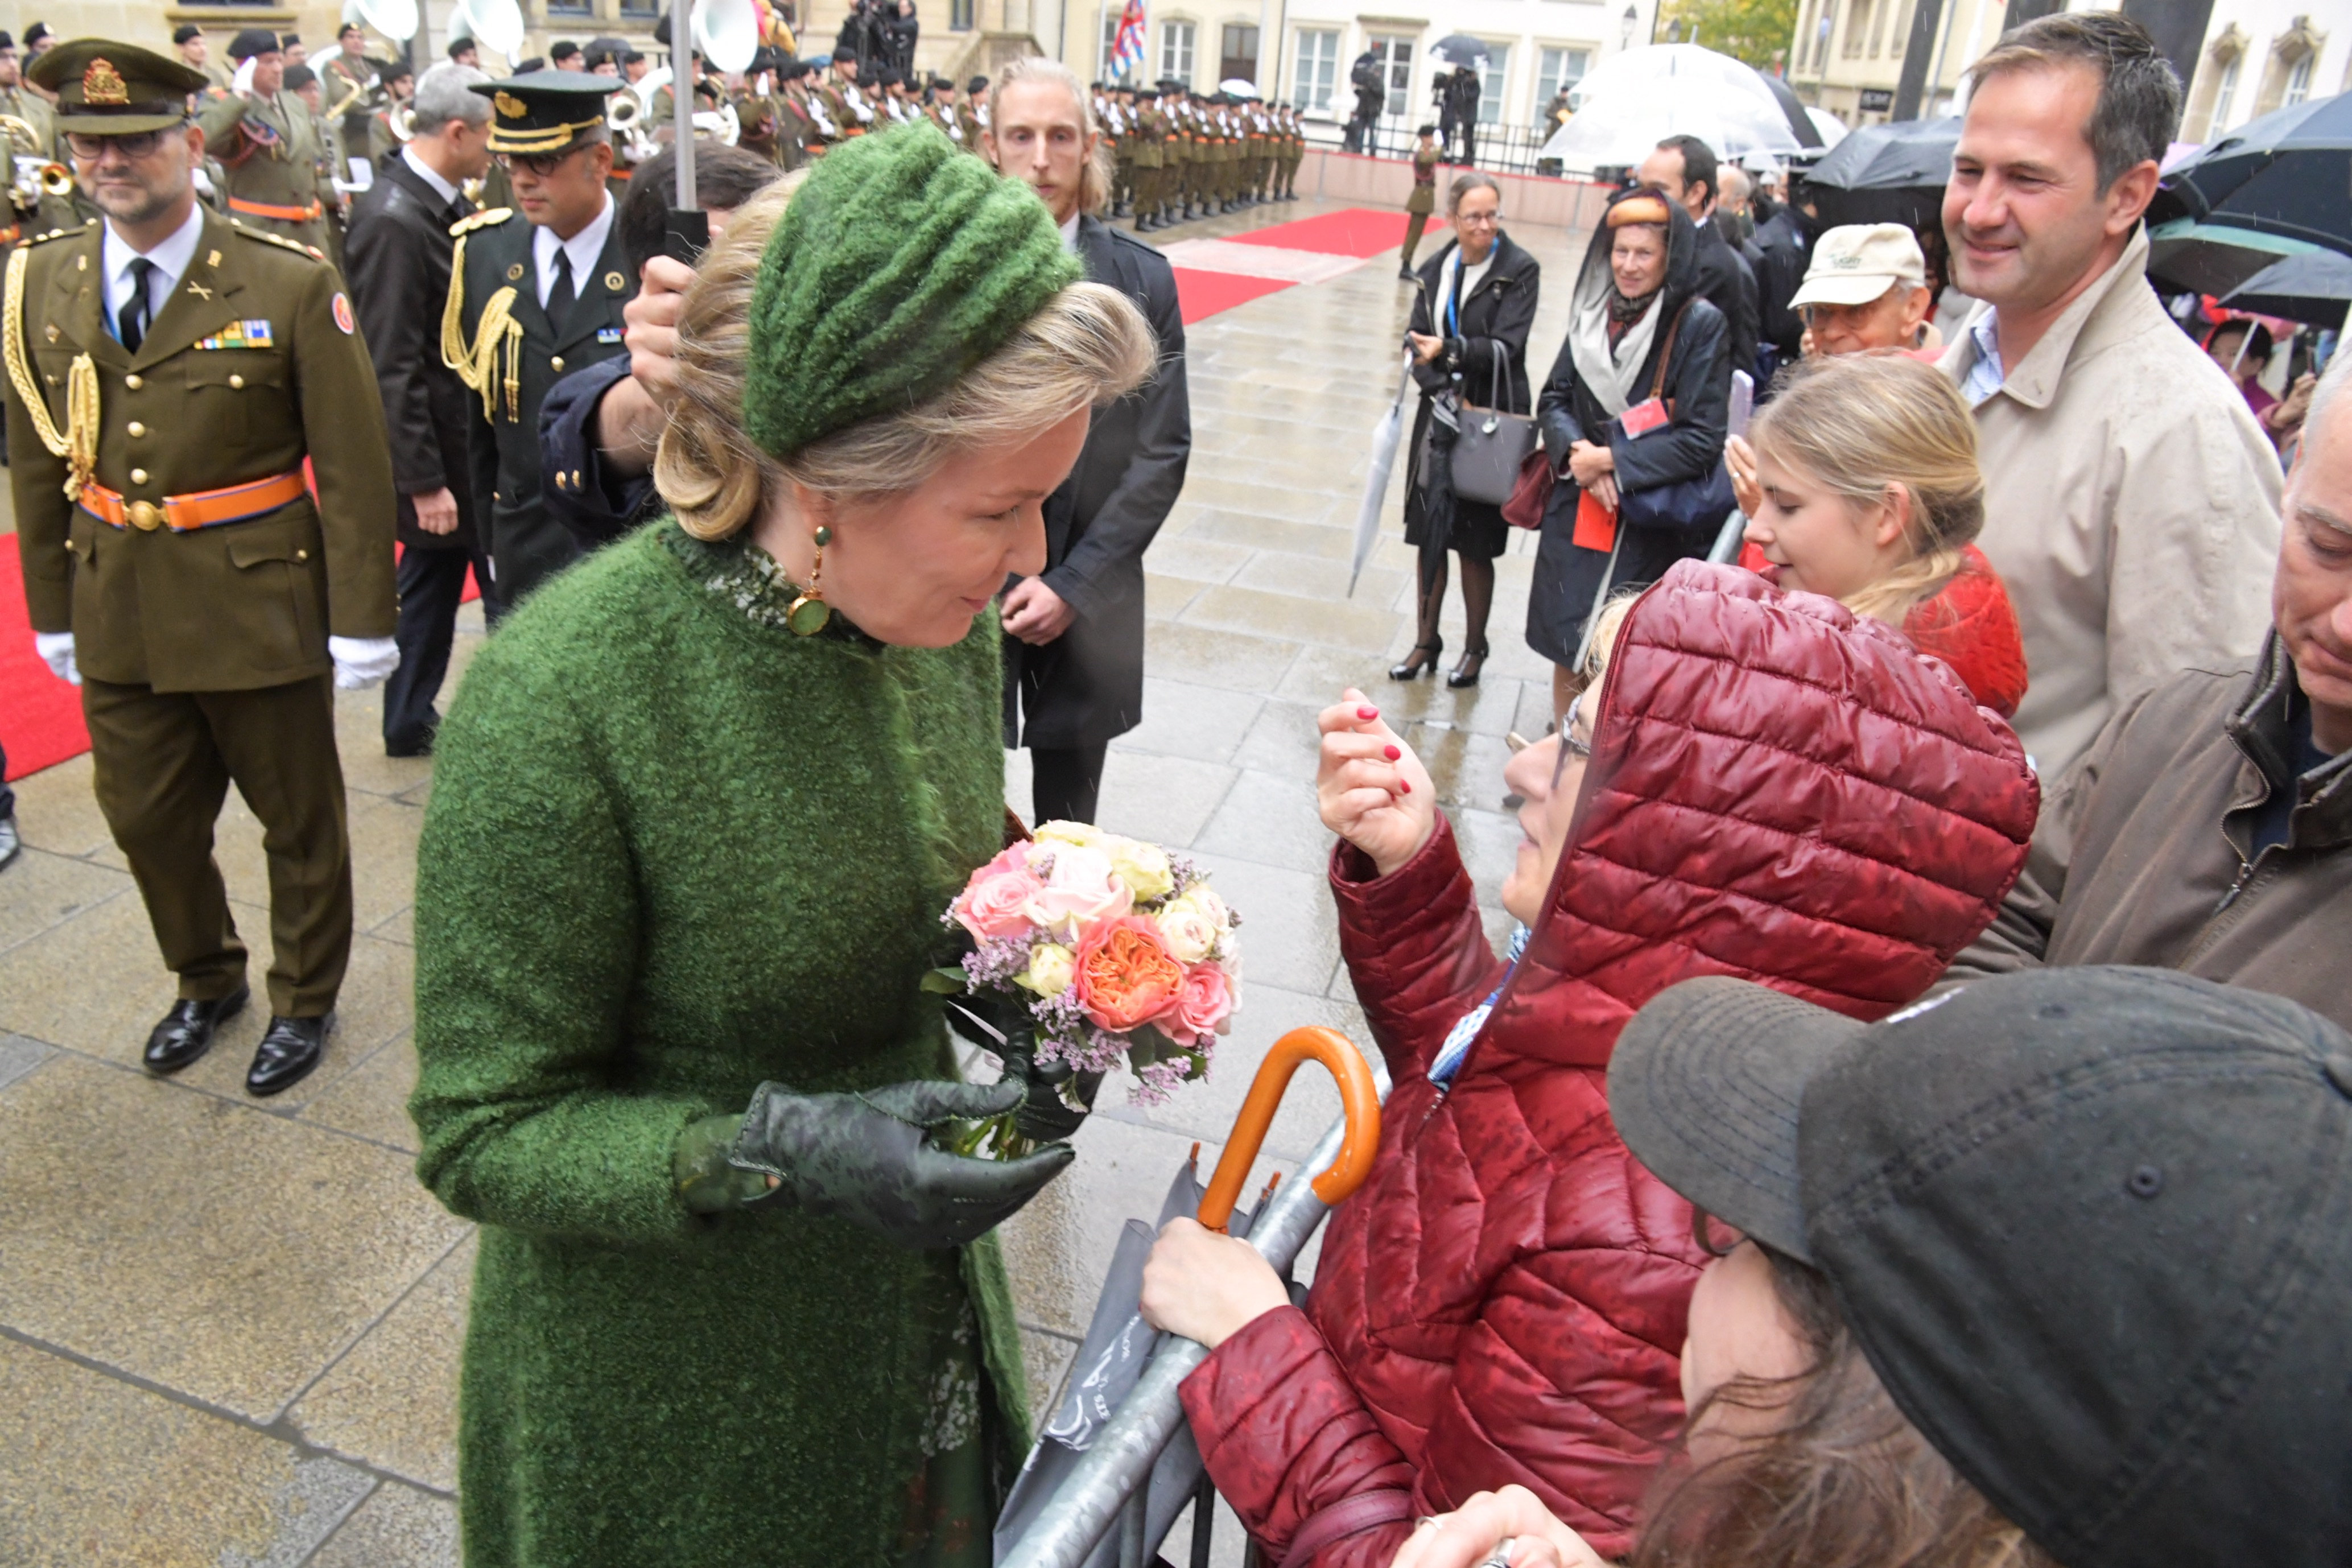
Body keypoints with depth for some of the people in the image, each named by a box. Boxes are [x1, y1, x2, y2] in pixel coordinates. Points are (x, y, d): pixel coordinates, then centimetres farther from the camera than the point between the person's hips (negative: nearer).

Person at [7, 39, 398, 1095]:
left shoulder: (291, 285, -12)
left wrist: (361, 621, -12)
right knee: (146, 821, 17)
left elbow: (352, 467, -11)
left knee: (297, 820, 11)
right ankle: (205, 983, 42)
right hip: (117, 618, 5)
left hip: (259, 614, -4)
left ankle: (304, 1002, 33)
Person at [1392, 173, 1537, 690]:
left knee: (1475, 544, 0)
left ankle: (1474, 648, 17)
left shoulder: (1520, 271, -7)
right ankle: (1426, 642, 21)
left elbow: (1506, 347, -15)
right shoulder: (1434, 270, 7)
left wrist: (1449, 351, -30)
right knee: (1429, 535, 8)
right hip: (1439, 419, 4)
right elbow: (1415, 341, 1)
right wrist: (1446, 393, -14)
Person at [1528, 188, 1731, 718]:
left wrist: (1613, 459, -15)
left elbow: (1702, 441, -14)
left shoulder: (1700, 324, -10)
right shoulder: (1594, 312, 5)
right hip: (1576, 514, 5)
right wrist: (1577, 455, -11)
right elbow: (1553, 400, 9)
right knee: (1566, 649, 13)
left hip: (1648, 528, -5)